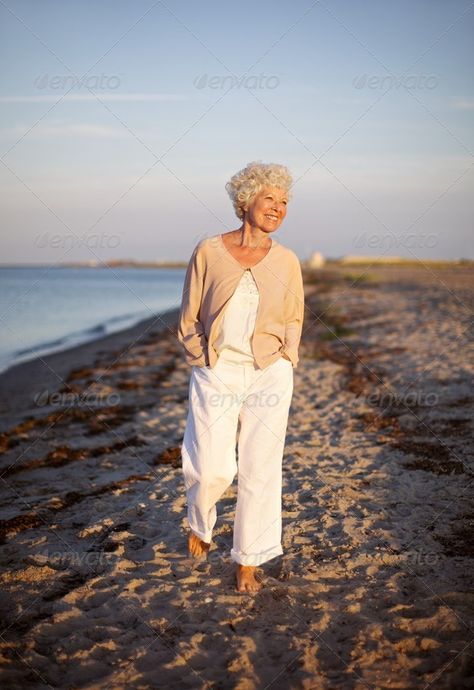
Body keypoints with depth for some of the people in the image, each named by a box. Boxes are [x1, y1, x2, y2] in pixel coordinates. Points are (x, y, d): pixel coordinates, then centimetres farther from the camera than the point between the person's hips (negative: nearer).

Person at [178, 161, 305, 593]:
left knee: (260, 470, 2)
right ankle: (201, 524, 32)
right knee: (212, 470, -3)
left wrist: (286, 359, 5)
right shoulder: (209, 252, -1)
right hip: (216, 374, -1)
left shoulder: (287, 261, 4)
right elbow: (189, 318, 6)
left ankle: (248, 562, 17)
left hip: (269, 375, 1)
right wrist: (201, 360, -2)